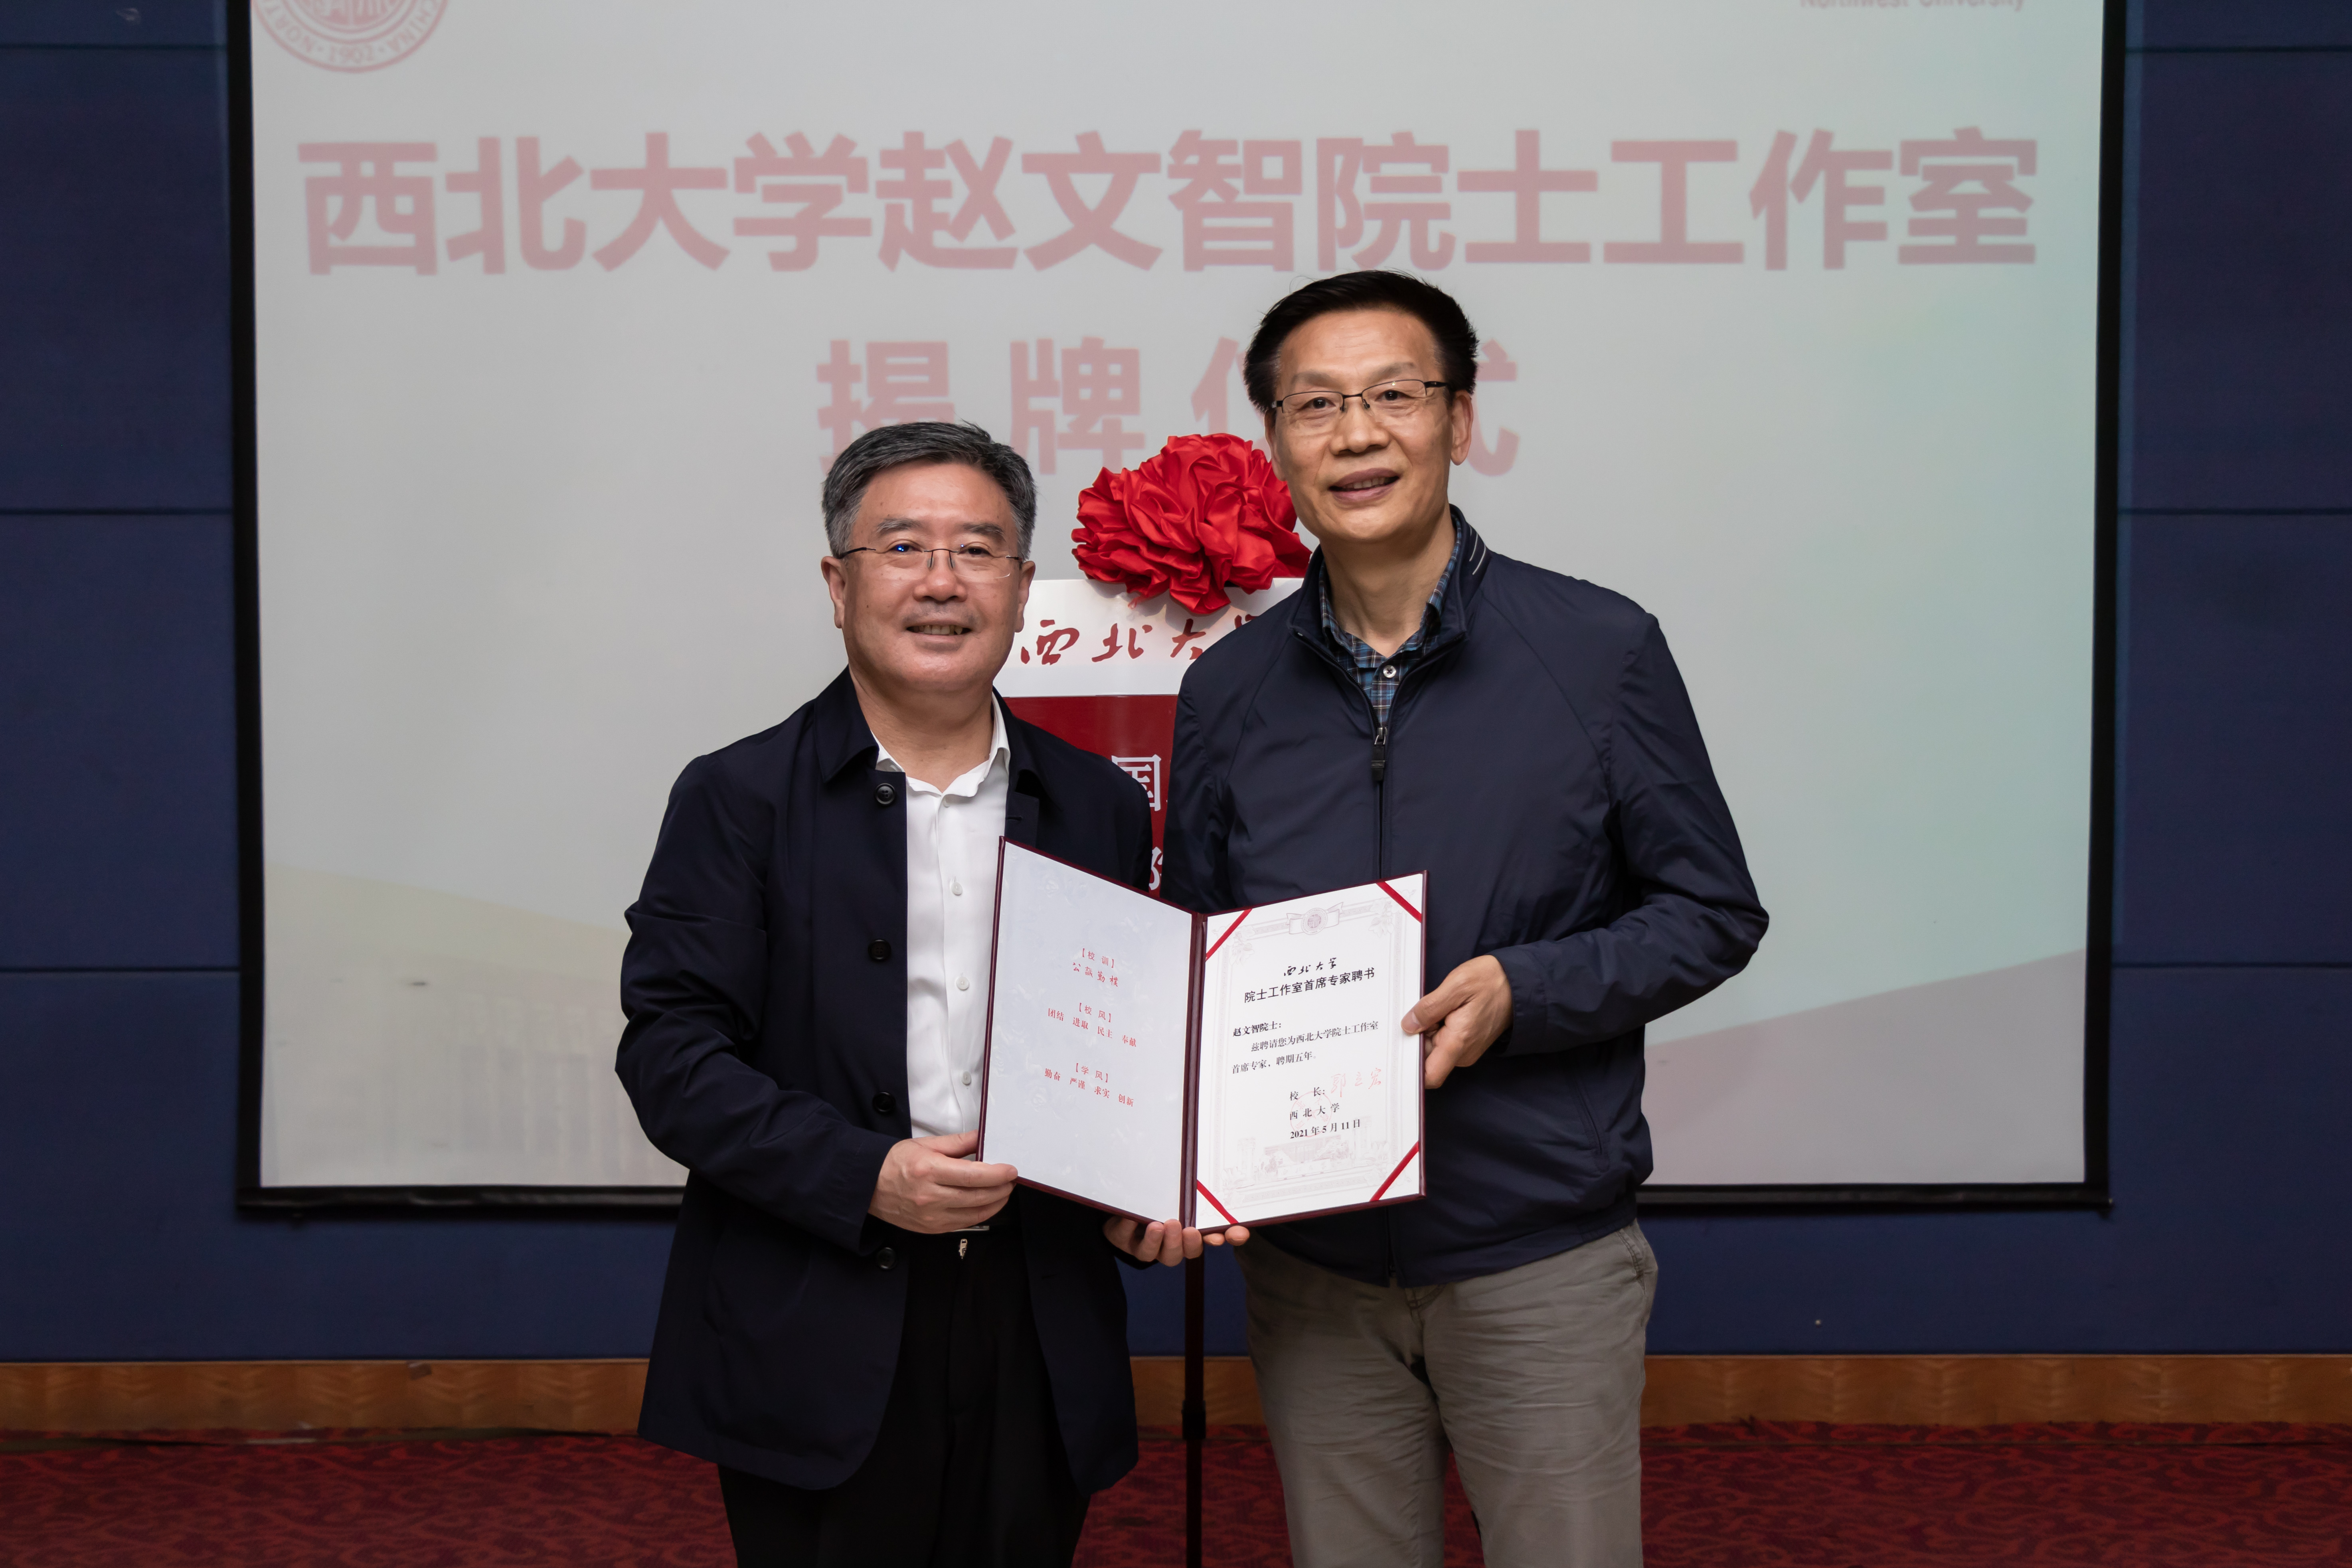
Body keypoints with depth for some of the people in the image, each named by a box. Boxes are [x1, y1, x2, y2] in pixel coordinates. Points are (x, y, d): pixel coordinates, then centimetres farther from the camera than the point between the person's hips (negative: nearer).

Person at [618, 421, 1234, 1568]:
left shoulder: (1100, 809, 11)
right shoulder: (739, 799, 0)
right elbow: (670, 1053, -7)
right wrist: (863, 1176, -18)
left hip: (1038, 1348, 3)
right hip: (820, 1358, -3)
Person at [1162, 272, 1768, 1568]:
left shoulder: (1598, 650, -5)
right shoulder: (1229, 694, 4)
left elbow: (1713, 914, -1)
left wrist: (1518, 991, -18)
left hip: (1542, 1258, -2)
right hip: (1311, 1264, 3)